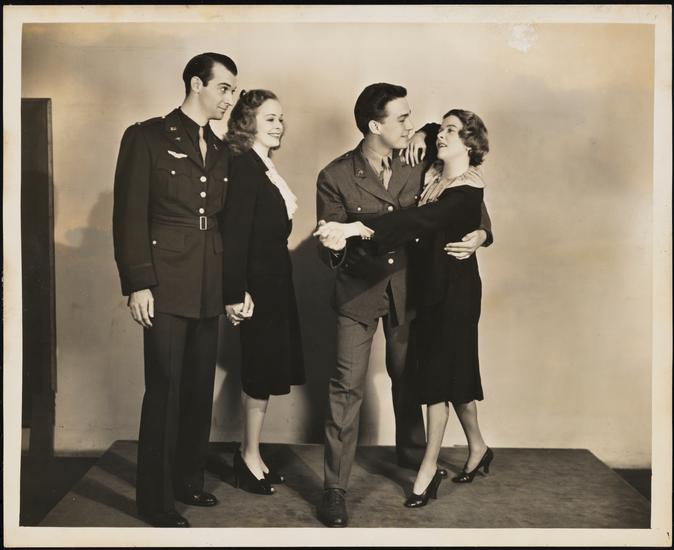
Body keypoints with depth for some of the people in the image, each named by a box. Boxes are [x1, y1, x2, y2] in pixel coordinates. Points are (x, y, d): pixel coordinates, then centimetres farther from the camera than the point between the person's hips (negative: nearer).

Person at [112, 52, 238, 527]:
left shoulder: (221, 152, 16)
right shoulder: (147, 137, -2)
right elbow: (129, 215, -7)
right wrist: (137, 283, -13)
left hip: (209, 288, 6)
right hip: (166, 286, -6)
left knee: (200, 389, 11)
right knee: (164, 390, -3)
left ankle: (189, 480, 26)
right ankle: (156, 498, 10)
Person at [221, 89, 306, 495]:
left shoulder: (264, 167, 12)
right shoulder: (243, 166, -15)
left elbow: (272, 227, 10)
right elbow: (235, 234, -21)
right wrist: (236, 294, -24)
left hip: (275, 279, 9)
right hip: (258, 283, -9)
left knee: (266, 368, 14)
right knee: (263, 369, 1)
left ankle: (251, 454, 26)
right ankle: (251, 458, 16)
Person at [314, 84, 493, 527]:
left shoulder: (416, 169, -5)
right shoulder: (335, 177, -14)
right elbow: (330, 253, -12)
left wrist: (481, 232, -16)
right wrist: (335, 246, -36)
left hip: (406, 288, 4)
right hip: (358, 291, -3)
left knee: (407, 376, 19)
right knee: (347, 386, -7)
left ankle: (412, 452, 44)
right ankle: (336, 489, 4)